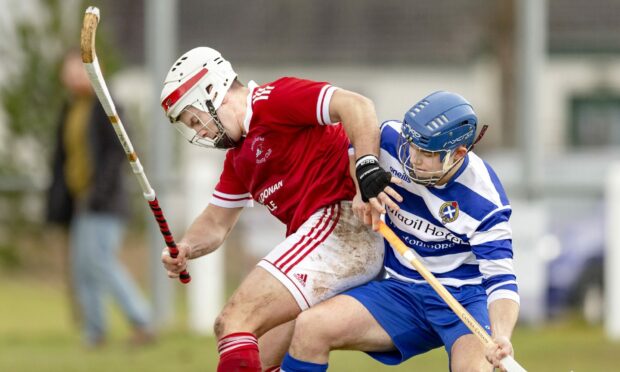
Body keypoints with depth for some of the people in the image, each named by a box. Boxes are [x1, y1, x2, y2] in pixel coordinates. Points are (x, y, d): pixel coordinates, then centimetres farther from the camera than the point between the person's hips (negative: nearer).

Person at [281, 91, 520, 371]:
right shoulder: (392, 138, -9)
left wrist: (501, 339, -40)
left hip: (465, 296, -4)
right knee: (310, 327, -17)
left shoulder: (485, 202, -21)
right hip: (402, 292, 5)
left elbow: (501, 279, -22)